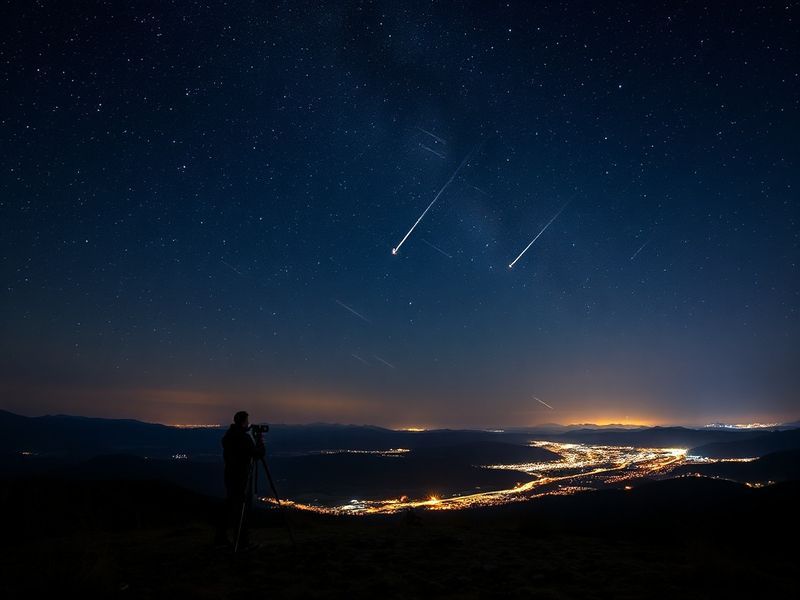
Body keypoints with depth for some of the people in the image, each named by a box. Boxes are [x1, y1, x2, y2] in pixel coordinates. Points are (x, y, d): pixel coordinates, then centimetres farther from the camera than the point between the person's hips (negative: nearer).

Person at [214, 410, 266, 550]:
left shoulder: (227, 435, 6)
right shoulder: (244, 438, -19)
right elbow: (258, 455, -15)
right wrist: (260, 442, 0)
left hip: (230, 475, 8)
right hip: (242, 477, -8)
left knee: (229, 505, 16)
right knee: (242, 508, -2)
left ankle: (220, 538, 22)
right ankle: (242, 542, 3)